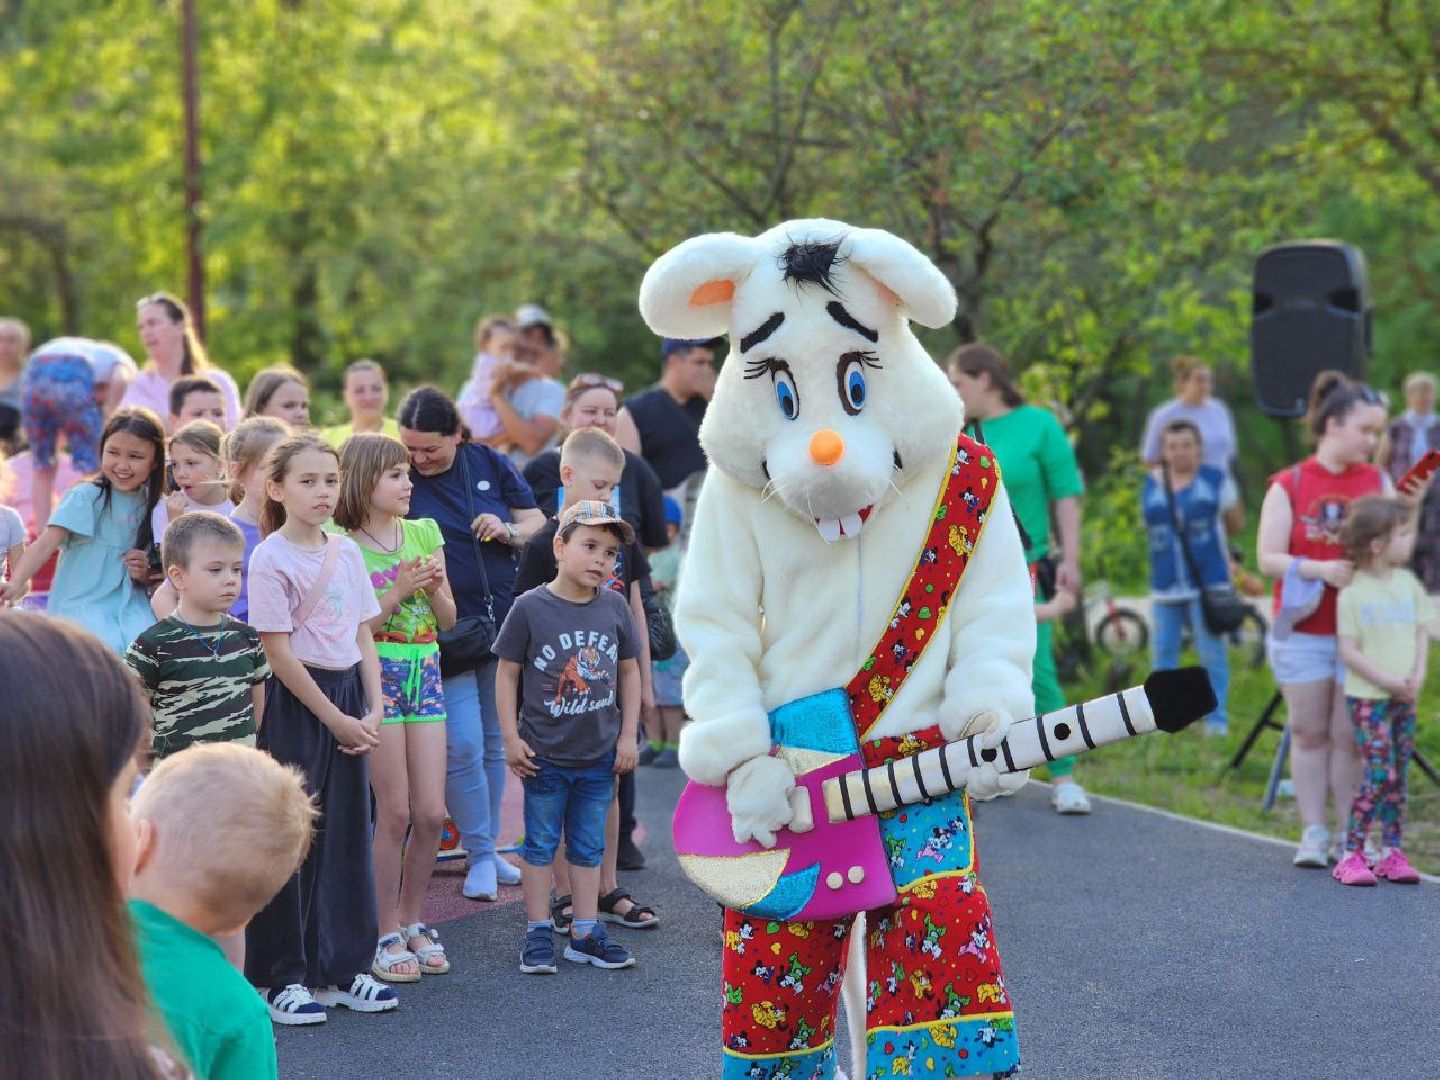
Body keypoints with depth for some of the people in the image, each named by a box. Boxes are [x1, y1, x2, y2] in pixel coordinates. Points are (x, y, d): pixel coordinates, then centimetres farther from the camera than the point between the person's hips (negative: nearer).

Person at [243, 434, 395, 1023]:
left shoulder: (347, 552, 8)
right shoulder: (271, 558, -10)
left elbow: (364, 637, 11)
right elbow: (279, 653, -13)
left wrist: (373, 709, -1)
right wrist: (336, 719, -13)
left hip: (348, 697, 6)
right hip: (296, 703, -6)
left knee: (348, 832, 9)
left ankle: (342, 966, 17)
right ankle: (282, 975, 8)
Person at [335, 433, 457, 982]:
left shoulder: (425, 533, 8)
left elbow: (448, 619, 11)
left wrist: (433, 586, -8)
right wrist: (398, 591, -18)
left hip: (425, 675, 5)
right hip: (377, 677, -5)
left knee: (431, 813, 3)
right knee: (395, 812, -4)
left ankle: (411, 920, 21)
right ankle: (386, 936, 8)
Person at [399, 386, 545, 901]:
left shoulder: (490, 464, 3)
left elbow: (537, 522, 10)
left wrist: (508, 530, -10)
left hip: (503, 621, 3)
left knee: (494, 743, 12)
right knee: (462, 747, -8)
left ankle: (486, 846, 25)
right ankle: (480, 855, 6)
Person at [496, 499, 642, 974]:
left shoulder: (615, 608, -2)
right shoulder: (530, 608, -11)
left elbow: (630, 671, 8)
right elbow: (507, 673, -6)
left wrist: (628, 736, 4)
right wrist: (512, 738, -9)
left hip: (600, 756, 3)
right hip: (545, 755, -3)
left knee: (589, 846, 12)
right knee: (541, 844, 8)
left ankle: (585, 933, 21)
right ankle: (538, 935, 16)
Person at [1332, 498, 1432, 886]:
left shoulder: (1409, 583, 7)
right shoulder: (1352, 594, -12)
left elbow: (1421, 631, 12)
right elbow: (1349, 652, -13)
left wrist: (1417, 675, -3)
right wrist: (1388, 681, -15)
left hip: (1404, 697, 6)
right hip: (1367, 696, -6)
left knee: (1398, 776, 8)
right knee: (1379, 775, -13)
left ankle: (1392, 853, 14)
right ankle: (1351, 855, -6)